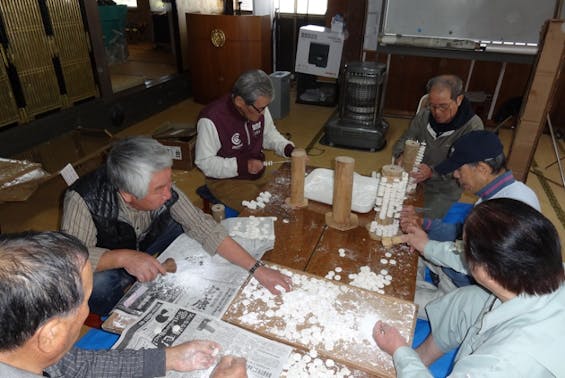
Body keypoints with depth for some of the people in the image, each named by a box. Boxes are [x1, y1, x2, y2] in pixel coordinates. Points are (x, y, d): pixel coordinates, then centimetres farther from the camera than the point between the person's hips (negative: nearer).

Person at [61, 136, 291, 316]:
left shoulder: (164, 190, -27)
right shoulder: (84, 199, -36)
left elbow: (203, 226, -23)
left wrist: (257, 268, -27)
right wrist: (124, 257, -49)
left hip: (149, 248, 3)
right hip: (107, 264, -3)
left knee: (190, 228, -15)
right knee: (98, 286, -34)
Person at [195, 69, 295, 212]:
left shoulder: (259, 107, -7)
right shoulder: (211, 120, -26)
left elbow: (269, 134, 10)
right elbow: (204, 162, -20)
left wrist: (289, 149, -8)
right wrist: (241, 165, -29)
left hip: (259, 173, 7)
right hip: (225, 180, -6)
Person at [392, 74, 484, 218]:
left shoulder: (473, 127, -16)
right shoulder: (424, 115, -4)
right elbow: (403, 141, 3)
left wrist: (432, 172, -35)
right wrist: (401, 156, -21)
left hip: (444, 191, -3)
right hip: (413, 180, 4)